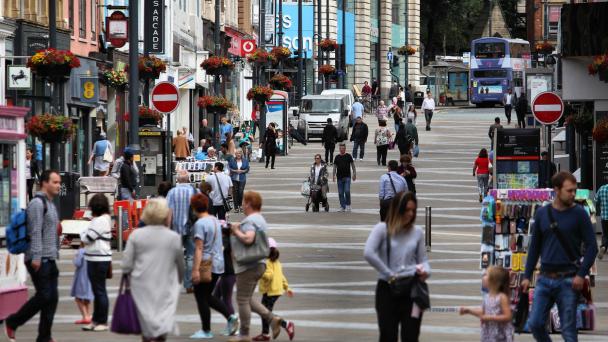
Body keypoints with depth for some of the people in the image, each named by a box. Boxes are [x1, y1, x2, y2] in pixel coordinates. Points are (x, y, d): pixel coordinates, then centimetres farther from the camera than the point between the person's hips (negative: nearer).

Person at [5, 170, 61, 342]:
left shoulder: (50, 205, 18)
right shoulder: (37, 203, -11)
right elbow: (35, 232, -18)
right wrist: (36, 257, -23)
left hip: (50, 259, 9)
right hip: (39, 260, -9)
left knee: (52, 298, 4)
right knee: (44, 296, -10)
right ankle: (12, 323, 4)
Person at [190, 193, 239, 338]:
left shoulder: (199, 224, -15)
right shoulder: (215, 220, 10)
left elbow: (199, 248, -20)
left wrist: (196, 270, -22)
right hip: (218, 264, 8)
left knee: (201, 297, 3)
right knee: (207, 296, 19)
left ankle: (206, 330, 8)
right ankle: (230, 317, 5)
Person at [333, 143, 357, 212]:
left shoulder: (348, 156, 3)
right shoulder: (337, 157, 9)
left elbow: (353, 165, 6)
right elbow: (335, 167, 13)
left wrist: (354, 174, -1)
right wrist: (334, 175, 4)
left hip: (347, 177, -3)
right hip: (339, 177, 3)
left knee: (347, 191, -14)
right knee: (340, 193, 3)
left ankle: (348, 205, 0)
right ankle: (342, 206, 10)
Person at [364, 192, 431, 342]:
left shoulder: (417, 232, 7)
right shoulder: (382, 229, -3)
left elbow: (423, 259, 9)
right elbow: (368, 253, -17)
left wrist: (425, 271, -15)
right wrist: (389, 274, -16)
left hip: (411, 289, 2)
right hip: (387, 289, -2)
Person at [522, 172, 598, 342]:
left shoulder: (579, 214, -3)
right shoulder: (542, 213, 7)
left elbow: (592, 246, -3)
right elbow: (534, 247, 14)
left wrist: (581, 274, -12)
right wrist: (527, 276, 10)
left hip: (568, 281, -3)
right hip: (545, 279, 3)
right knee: (535, 324, -1)